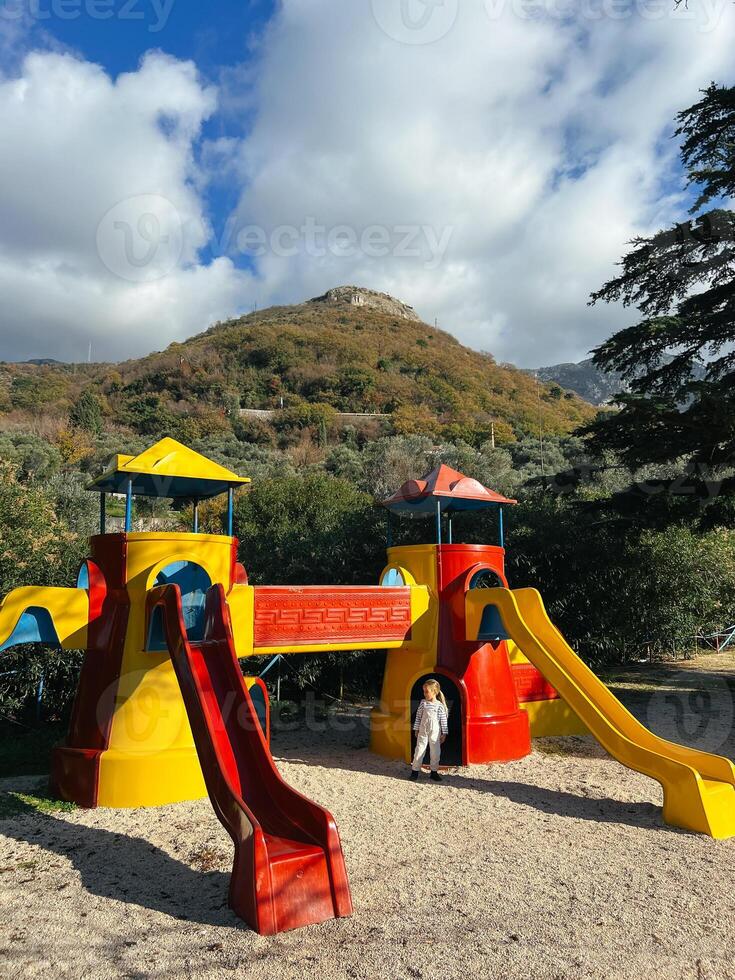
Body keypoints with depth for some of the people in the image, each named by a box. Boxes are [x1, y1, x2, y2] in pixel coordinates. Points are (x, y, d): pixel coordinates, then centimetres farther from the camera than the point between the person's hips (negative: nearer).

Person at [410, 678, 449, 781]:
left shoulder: (439, 705, -9)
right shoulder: (423, 703, -2)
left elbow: (444, 720, -3)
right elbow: (418, 716, 5)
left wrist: (444, 733, -1)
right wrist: (416, 729, 7)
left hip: (435, 732, -1)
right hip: (423, 731, 1)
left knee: (435, 752, 7)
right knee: (419, 750, 2)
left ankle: (434, 772, 21)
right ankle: (415, 771, 11)